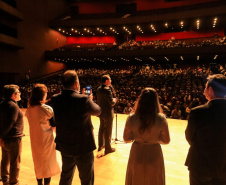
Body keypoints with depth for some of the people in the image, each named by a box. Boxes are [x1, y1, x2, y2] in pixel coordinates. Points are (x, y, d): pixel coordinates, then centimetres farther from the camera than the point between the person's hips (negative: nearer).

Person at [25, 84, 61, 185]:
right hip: (47, 140, -5)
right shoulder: (47, 109, -22)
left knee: (38, 163, 22)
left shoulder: (29, 109, -5)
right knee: (48, 165, 13)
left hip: (35, 141, 6)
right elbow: (55, 125, -14)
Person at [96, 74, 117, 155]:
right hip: (108, 114, -8)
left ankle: (100, 146, 35)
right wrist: (114, 100, -2)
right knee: (108, 131, 5)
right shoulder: (107, 90, -23)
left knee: (101, 129, 20)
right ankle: (108, 149, 18)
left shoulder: (99, 89, 4)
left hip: (101, 113, 9)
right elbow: (112, 102, -24)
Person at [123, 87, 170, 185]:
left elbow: (126, 139, -6)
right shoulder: (161, 119, -19)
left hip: (137, 154, 1)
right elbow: (166, 141, -7)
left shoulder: (131, 119, -17)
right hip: (154, 155, 0)